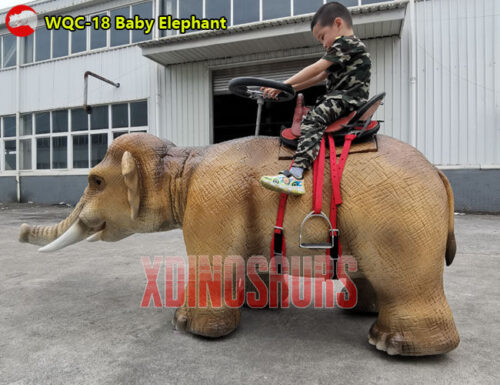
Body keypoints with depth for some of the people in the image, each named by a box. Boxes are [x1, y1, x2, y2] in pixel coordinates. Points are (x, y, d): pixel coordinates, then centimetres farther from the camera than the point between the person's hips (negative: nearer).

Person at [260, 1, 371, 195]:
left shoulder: (345, 42, -4)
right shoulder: (350, 46, 29)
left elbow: (316, 69, -14)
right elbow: (320, 77, 25)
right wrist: (288, 89, 18)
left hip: (347, 97, -11)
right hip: (339, 97, 11)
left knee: (313, 120, -29)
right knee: (305, 118, 10)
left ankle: (295, 176, -43)